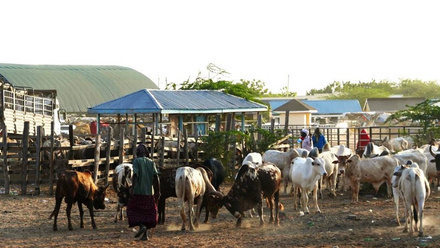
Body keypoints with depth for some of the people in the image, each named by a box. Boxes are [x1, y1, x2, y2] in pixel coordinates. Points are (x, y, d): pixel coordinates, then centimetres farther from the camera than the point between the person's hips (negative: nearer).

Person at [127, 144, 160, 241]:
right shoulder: (151, 162, 8)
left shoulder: (136, 161, -3)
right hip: (149, 192, 4)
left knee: (133, 209, 7)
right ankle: (145, 235, 6)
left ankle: (141, 226, -16)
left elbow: (135, 175, -15)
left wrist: (132, 188, -17)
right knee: (148, 211, 11)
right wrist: (158, 191, 3)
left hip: (138, 191, -4)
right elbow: (156, 176, 1)